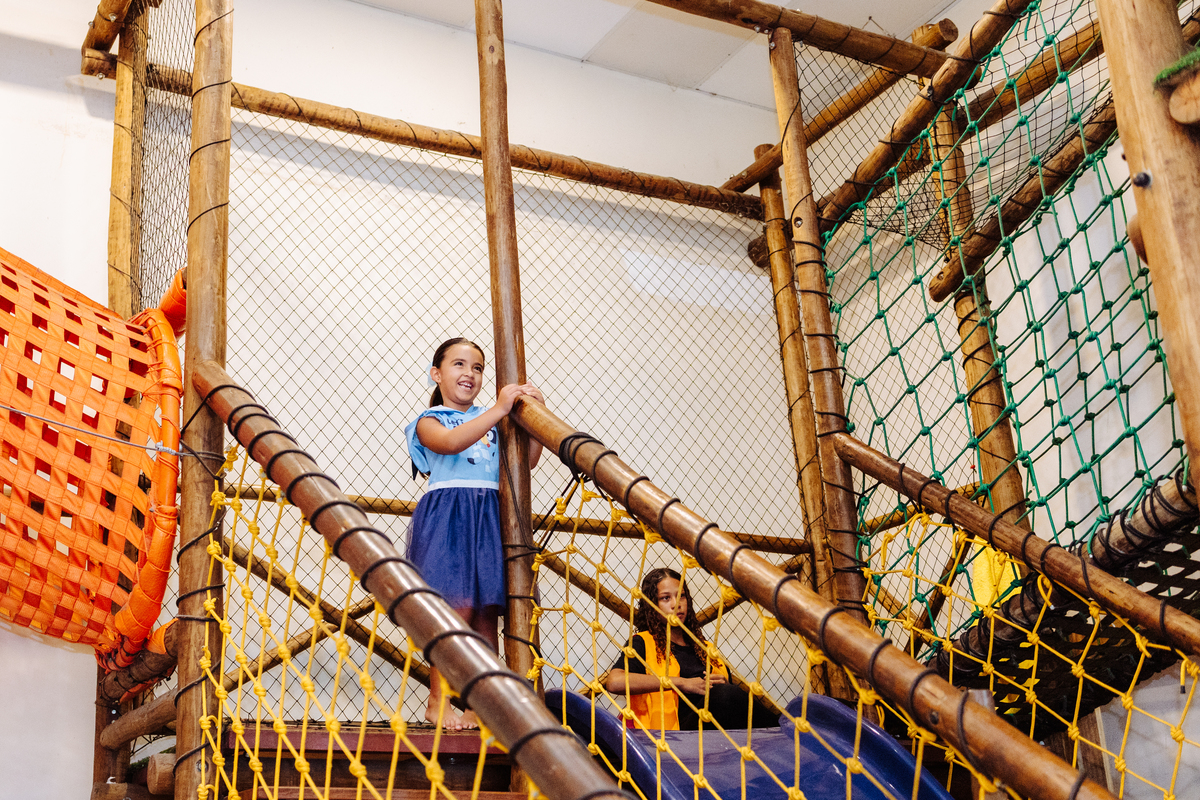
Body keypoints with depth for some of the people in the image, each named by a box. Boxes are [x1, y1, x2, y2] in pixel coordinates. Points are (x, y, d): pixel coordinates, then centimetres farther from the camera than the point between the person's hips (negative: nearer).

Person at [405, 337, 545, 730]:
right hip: (447, 516, -4)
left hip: (489, 517, 4)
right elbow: (450, 442, -17)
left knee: (487, 611, 0)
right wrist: (498, 410, -20)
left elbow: (526, 460, 12)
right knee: (458, 605, -13)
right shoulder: (429, 421, 7)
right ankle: (437, 700, -4)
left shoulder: (492, 420, 20)